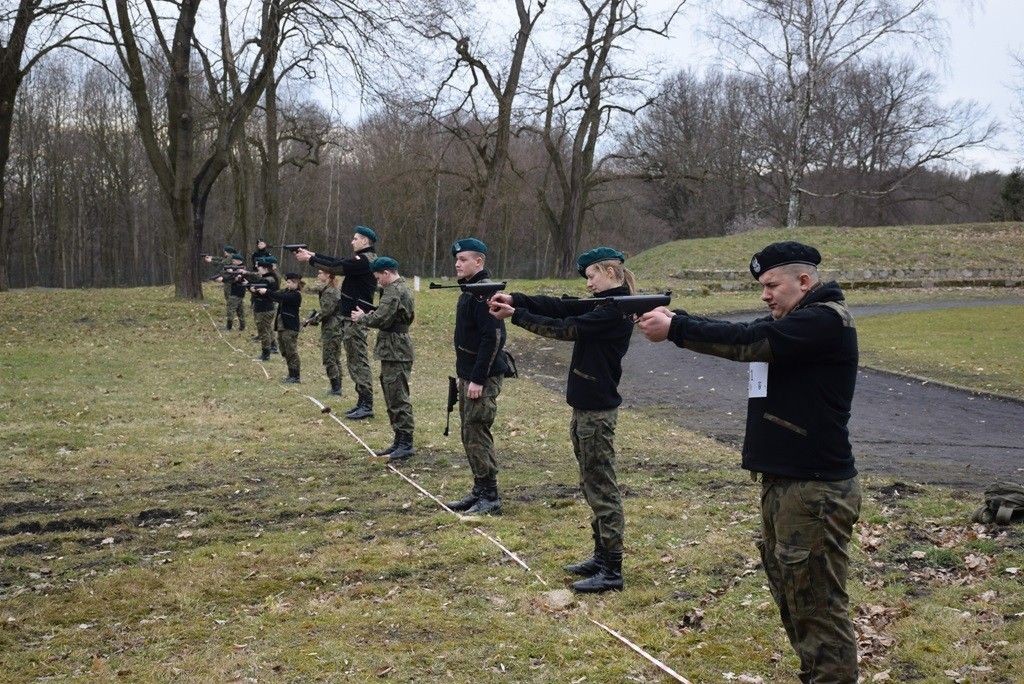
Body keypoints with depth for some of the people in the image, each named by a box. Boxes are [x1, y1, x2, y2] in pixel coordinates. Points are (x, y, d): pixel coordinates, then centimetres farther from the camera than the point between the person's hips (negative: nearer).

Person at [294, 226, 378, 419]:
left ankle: (367, 405, -4)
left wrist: (310, 258, -7)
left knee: (359, 360, -7)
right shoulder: (365, 259, 15)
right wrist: (313, 254, 13)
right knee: (355, 360, 14)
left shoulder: (363, 260, -16)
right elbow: (339, 263, 16)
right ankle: (362, 402, 19)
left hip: (355, 317, -10)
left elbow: (335, 267, -18)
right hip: (352, 316, 10)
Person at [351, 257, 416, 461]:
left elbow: (381, 319, -23)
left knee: (398, 399, -8)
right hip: (393, 351, 11)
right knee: (393, 398, 15)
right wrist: (372, 314, 14)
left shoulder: (394, 291, -16)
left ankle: (406, 444, -5)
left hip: (396, 353, -11)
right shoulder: (403, 289, 18)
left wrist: (362, 318, -4)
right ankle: (400, 441, 20)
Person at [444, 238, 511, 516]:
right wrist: (464, 376, 16)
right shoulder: (468, 292, 15)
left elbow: (492, 339, -23)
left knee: (477, 435, -6)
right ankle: (480, 492, 23)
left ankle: (490, 498, 1)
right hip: (468, 375, 10)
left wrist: (477, 379, -23)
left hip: (483, 378, -10)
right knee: (470, 435, 14)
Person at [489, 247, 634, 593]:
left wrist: (516, 316, -13)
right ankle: (602, 556, 25)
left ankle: (612, 570, 1)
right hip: (586, 406, 10)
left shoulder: (616, 311, -16)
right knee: (593, 485, 15)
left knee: (602, 488, -5)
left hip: (597, 410, -10)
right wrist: (515, 299, -5)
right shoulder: (603, 305, 14)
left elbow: (565, 329, -19)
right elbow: (559, 306, 6)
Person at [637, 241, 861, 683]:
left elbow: (744, 342, -22)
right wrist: (675, 317, -5)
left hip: (816, 488, -10)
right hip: (782, 481, 10)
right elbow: (738, 334, 9)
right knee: (791, 595, 18)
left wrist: (673, 329, -18)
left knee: (820, 606, -3)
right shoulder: (789, 322, 17)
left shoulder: (826, 321, -15)